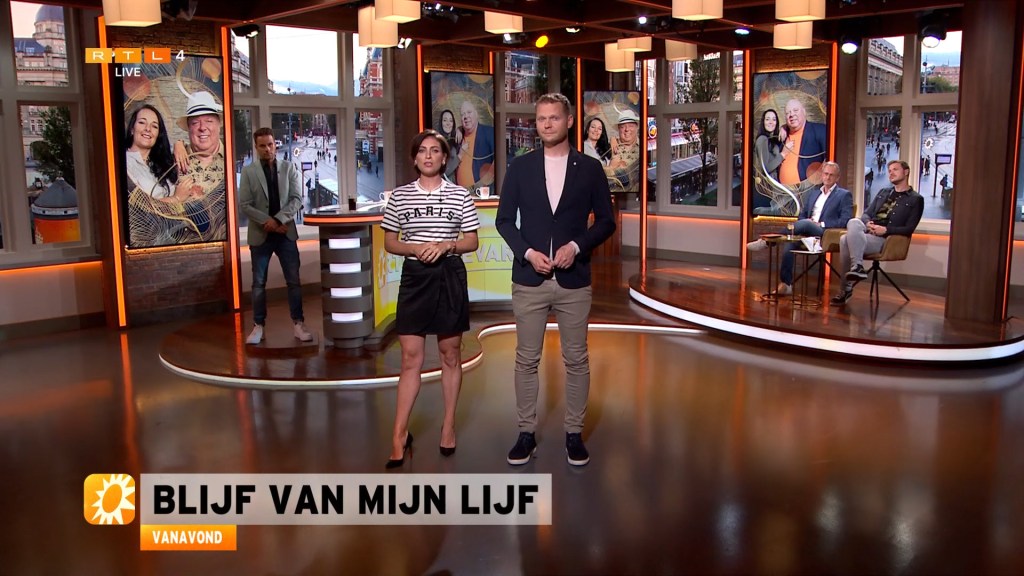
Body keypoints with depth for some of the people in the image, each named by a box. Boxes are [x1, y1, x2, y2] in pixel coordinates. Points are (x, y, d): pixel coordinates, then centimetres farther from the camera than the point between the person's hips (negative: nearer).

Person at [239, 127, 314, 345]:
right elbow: (245, 204, -5)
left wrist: (279, 219, -16)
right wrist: (268, 222, -15)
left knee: (294, 281, 2)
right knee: (259, 283, 6)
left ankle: (298, 324, 9)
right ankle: (258, 326, 13)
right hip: (260, 234, -1)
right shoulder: (248, 171, -1)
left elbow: (296, 199, -3)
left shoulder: (289, 168, 3)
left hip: (285, 233, 1)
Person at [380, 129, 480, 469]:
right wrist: (415, 248, -12)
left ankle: (449, 425, 22)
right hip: (414, 277, 0)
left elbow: (472, 242, 5)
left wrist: (447, 245, -14)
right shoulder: (400, 195, 4)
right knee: (410, 357, -1)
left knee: (450, 354, 9)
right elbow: (389, 243, 7)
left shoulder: (460, 195, 2)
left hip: (450, 277, 0)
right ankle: (399, 435, 4)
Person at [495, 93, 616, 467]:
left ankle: (574, 433, 20)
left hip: (573, 280, 0)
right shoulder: (520, 167, 4)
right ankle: (526, 433, 18)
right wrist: (527, 252, -10)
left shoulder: (589, 168, 2)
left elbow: (606, 221, 4)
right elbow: (504, 219, 5)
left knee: (576, 360, 7)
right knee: (526, 360, 6)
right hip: (529, 279, 1)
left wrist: (576, 246, -12)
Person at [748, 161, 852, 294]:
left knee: (805, 223, -36)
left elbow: (845, 221, -3)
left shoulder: (844, 195, 7)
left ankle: (767, 242, -32)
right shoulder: (812, 192, 24)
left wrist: (821, 224, -12)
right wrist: (804, 224, 1)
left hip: (826, 234, -5)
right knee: (790, 242, -28)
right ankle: (785, 284, -28)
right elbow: (802, 215, 25)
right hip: (807, 232, 5)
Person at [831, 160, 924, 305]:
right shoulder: (883, 192, 26)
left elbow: (909, 229, -1)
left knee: (847, 240, -33)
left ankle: (847, 288, -32)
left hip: (884, 239, -5)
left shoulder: (915, 200, 8)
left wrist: (886, 230, -15)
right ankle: (857, 267, -30)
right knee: (853, 222, -32)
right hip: (867, 231, 5)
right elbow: (866, 214, 21)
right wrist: (868, 223, -3)